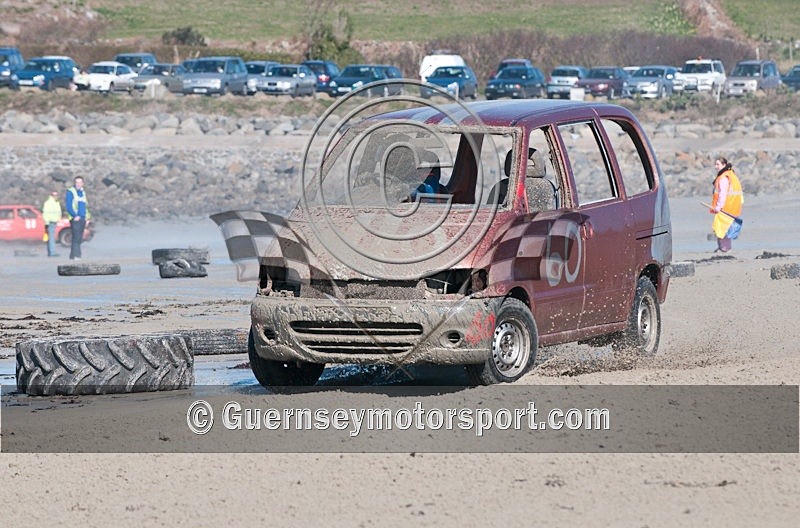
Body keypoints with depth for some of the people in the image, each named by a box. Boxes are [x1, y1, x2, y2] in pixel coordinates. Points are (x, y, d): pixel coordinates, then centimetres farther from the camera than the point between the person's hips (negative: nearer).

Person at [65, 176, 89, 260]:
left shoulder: (83, 192, 18)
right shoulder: (70, 192, -3)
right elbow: (69, 206, -10)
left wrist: (86, 217, 14)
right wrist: (75, 216, -20)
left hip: (82, 218, 7)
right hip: (75, 219, -7)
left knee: (79, 239, 6)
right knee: (76, 237, -16)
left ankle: (72, 256, 9)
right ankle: (76, 255, -22)